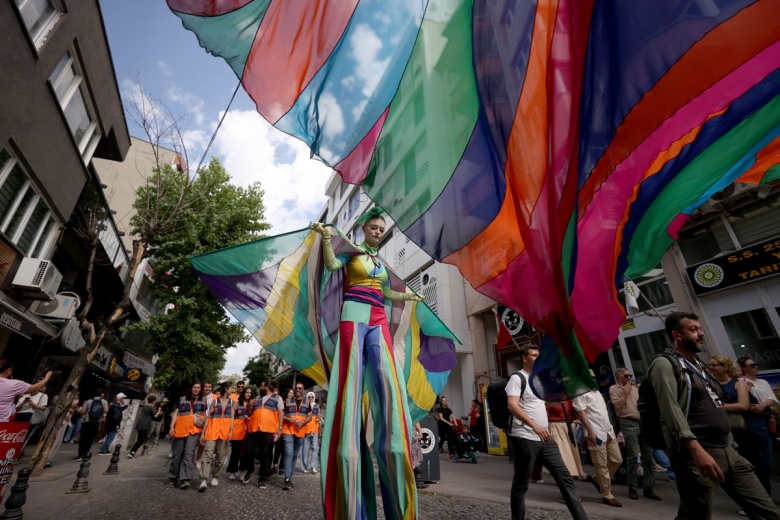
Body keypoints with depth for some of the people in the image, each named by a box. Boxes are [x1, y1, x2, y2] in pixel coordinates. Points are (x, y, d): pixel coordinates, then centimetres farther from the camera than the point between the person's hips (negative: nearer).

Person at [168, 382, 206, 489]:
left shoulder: (203, 401, 12)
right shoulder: (182, 399, 13)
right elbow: (175, 413, 9)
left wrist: (204, 431, 6)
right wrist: (172, 427, -1)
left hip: (195, 430, -1)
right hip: (180, 429, 1)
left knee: (189, 453, -12)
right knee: (177, 454, 8)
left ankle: (185, 479, -13)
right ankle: (172, 478, 24)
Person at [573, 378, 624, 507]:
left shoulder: (597, 392, 19)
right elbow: (581, 412, -14)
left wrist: (610, 428, 18)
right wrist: (590, 431, -19)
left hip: (608, 431, 8)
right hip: (596, 432, -8)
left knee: (617, 460, 11)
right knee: (602, 465, -1)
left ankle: (600, 480, 29)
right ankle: (607, 495, 12)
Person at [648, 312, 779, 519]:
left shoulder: (698, 364, 18)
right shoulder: (665, 364, -11)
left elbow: (712, 406, 23)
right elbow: (671, 410, -21)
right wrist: (698, 450, -28)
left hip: (728, 450, 9)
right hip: (695, 454, -9)